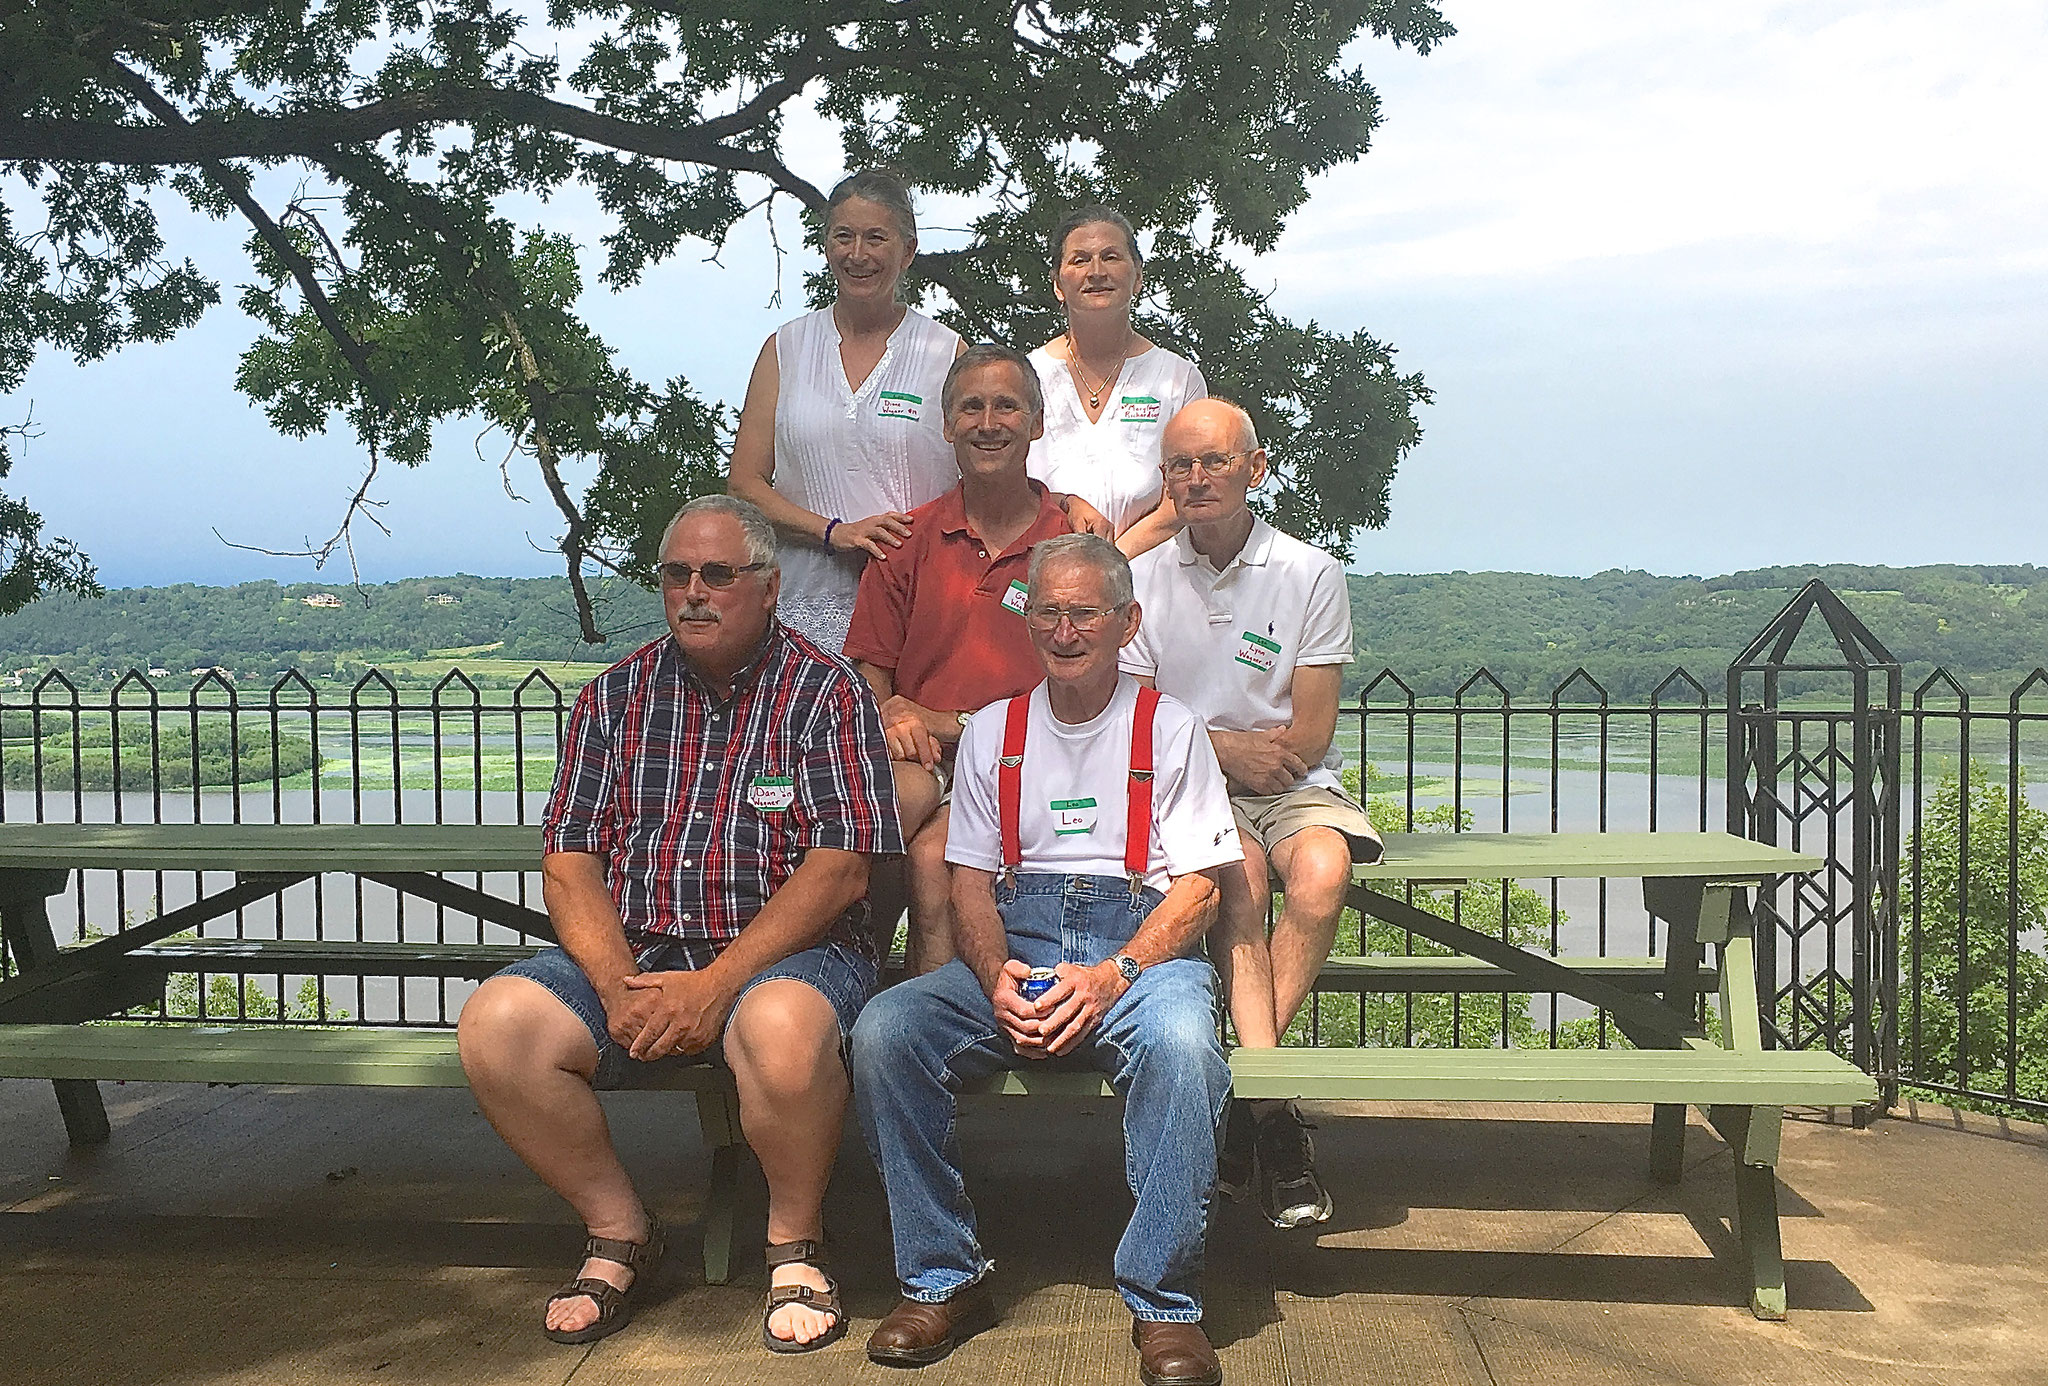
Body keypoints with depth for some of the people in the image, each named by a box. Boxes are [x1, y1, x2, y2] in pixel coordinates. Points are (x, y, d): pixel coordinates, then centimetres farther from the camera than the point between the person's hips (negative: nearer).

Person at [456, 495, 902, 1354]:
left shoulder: (827, 693, 0)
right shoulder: (614, 698, 12)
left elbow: (840, 867, -10)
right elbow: (570, 863, 6)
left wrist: (715, 984, -19)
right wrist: (618, 986, -13)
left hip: (783, 953, -4)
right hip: (632, 954, 4)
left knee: (782, 1026, -37)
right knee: (495, 1026, -21)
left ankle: (795, 1241, -8)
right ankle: (618, 1229, 2)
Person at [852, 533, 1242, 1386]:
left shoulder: (1170, 728, 9)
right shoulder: (993, 731, 17)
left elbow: (1197, 886, 0)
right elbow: (970, 881, 11)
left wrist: (1111, 976, -18)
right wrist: (997, 977, -11)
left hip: (1140, 941, -2)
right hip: (1015, 942, 3)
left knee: (1179, 1039, -37)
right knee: (883, 1030, -25)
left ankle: (1163, 1302, -22)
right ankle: (943, 1280, -11)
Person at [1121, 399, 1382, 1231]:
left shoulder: (1310, 574, 0)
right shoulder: (1143, 579, 6)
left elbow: (1310, 735, -2)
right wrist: (1224, 748, -10)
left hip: (1294, 786, 0)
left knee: (1321, 870, -33)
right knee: (1239, 869, -33)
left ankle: (1246, 1099, -23)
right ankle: (1272, 1093, -32)